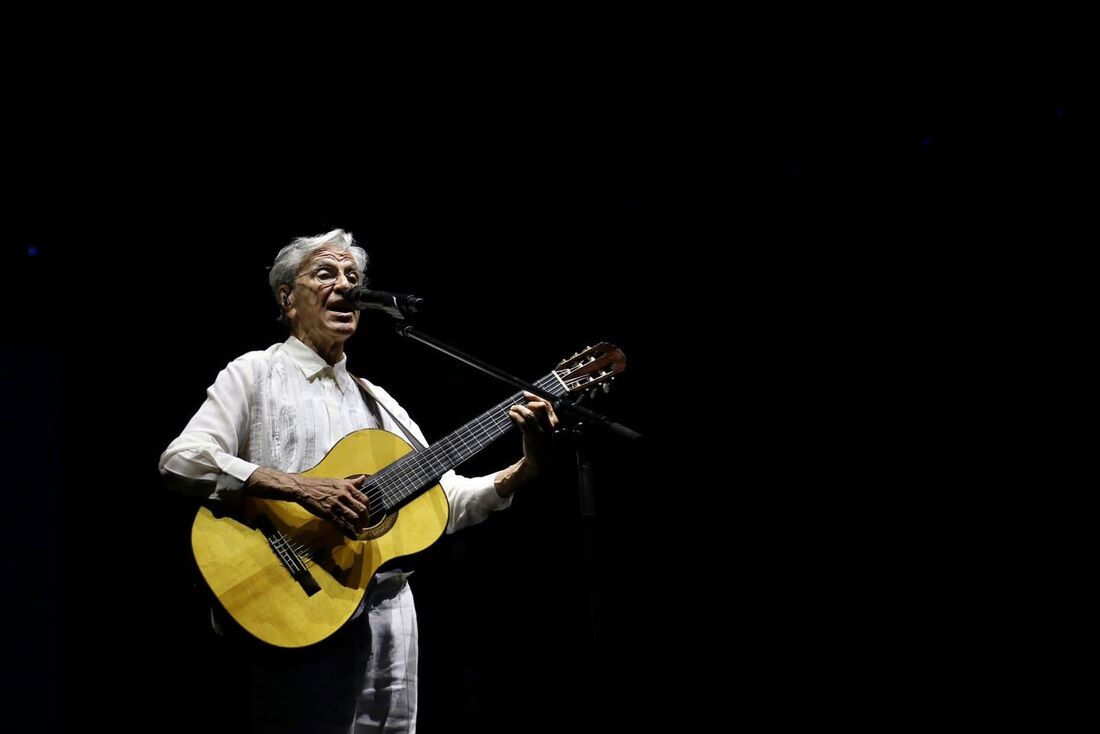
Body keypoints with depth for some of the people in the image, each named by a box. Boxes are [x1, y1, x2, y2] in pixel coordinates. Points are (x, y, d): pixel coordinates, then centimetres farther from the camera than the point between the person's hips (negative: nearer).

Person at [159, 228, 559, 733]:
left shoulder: (377, 401, 20)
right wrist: (299, 488, -22)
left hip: (388, 613, 6)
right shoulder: (256, 373, 2)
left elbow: (447, 502, 15)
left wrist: (526, 468, -1)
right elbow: (180, 462, -13)